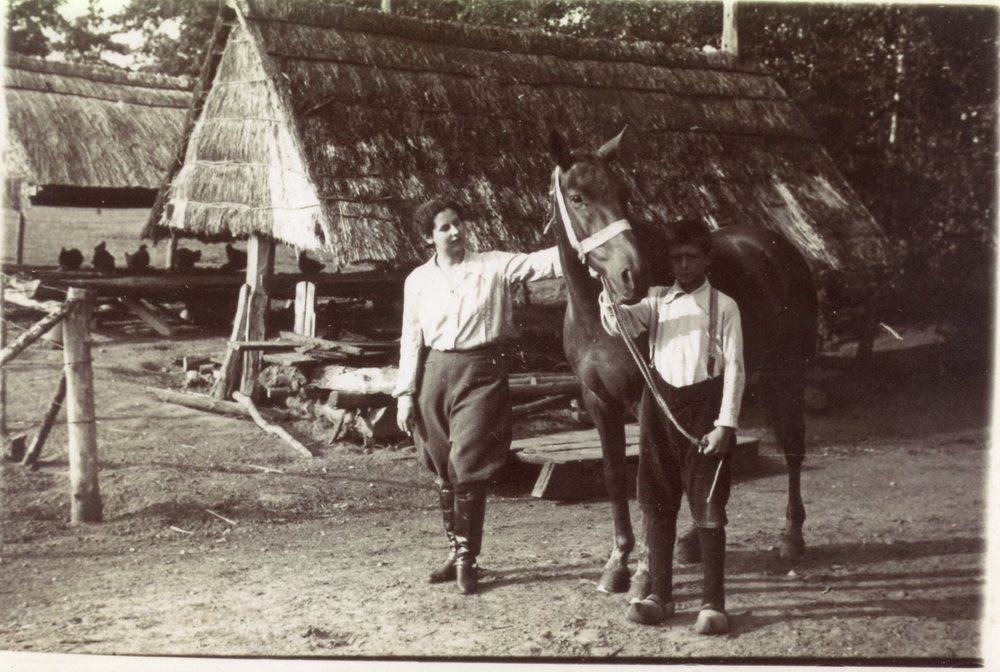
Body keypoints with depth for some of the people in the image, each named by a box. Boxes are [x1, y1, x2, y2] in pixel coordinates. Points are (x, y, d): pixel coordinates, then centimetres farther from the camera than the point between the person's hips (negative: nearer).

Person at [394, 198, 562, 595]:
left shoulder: (493, 267, -1)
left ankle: (466, 558, 6)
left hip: (482, 373, -3)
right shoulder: (418, 280, 6)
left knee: (467, 466, -8)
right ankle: (455, 551, 26)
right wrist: (405, 394, 3)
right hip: (435, 374, 3)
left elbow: (541, 264, -14)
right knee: (443, 472, 10)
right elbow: (411, 340, 7)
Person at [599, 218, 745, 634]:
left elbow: (734, 368, -5)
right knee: (657, 505, 8)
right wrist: (609, 295, -28)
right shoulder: (656, 301, 8)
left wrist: (725, 424, -12)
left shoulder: (723, 307, -2)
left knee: (708, 508, -1)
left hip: (704, 406, -4)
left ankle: (713, 604, 4)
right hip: (660, 404, 4)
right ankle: (659, 596, 18)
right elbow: (621, 326, -9)